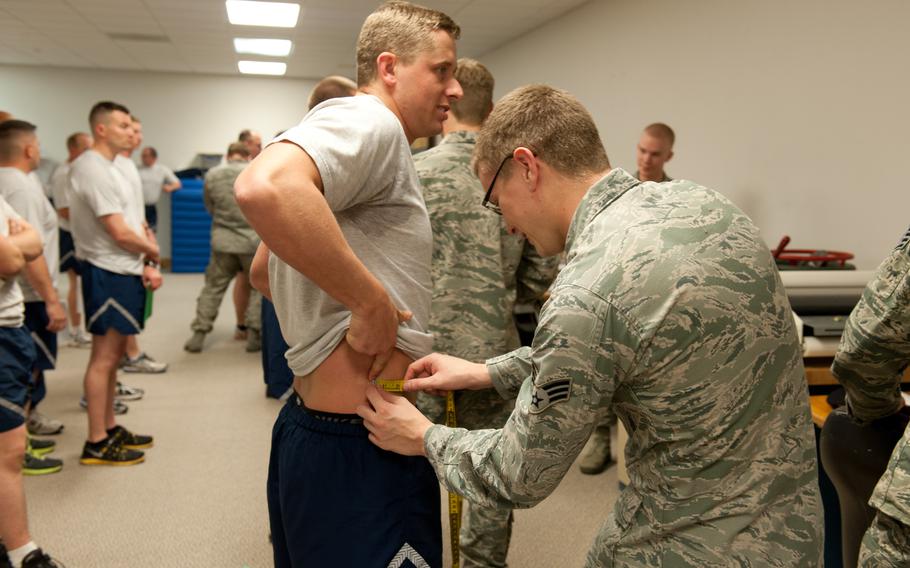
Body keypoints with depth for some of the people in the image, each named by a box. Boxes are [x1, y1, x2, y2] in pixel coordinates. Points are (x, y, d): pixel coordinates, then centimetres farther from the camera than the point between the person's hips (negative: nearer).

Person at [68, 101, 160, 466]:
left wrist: (148, 266, 2)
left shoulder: (110, 167, 15)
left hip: (125, 272, 10)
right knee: (104, 357, -4)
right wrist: (153, 252, -1)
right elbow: (120, 233, -20)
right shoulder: (93, 169, -16)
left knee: (113, 354, 16)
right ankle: (96, 443, 5)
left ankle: (110, 429, 28)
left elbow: (135, 222, 15)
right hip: (109, 274, -10)